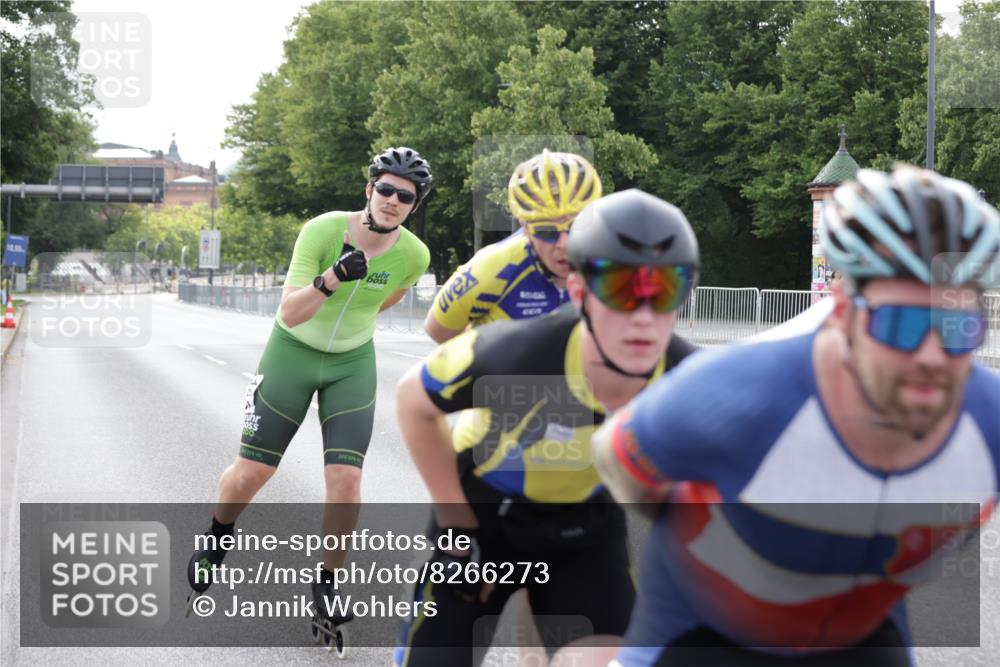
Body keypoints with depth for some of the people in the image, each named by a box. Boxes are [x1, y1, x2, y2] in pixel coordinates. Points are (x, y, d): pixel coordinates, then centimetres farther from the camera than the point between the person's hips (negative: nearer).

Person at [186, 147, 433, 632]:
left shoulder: (413, 255, -14)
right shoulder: (322, 231, -23)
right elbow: (289, 312, -27)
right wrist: (332, 280, -42)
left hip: (352, 364, 2)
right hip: (292, 352, -1)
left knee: (345, 480, -14)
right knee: (249, 474, 0)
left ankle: (328, 584, 7)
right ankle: (219, 536, 34)